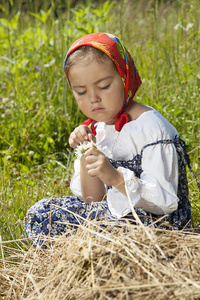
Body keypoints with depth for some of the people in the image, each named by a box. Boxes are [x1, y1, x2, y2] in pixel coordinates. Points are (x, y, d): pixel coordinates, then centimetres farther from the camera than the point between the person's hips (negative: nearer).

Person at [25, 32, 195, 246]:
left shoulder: (151, 128, -16)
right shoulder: (97, 130, 6)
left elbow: (165, 203, -21)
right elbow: (93, 202, 6)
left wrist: (117, 177, -32)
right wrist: (86, 157, -8)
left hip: (158, 224, -8)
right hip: (116, 214, 8)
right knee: (40, 213, 1)